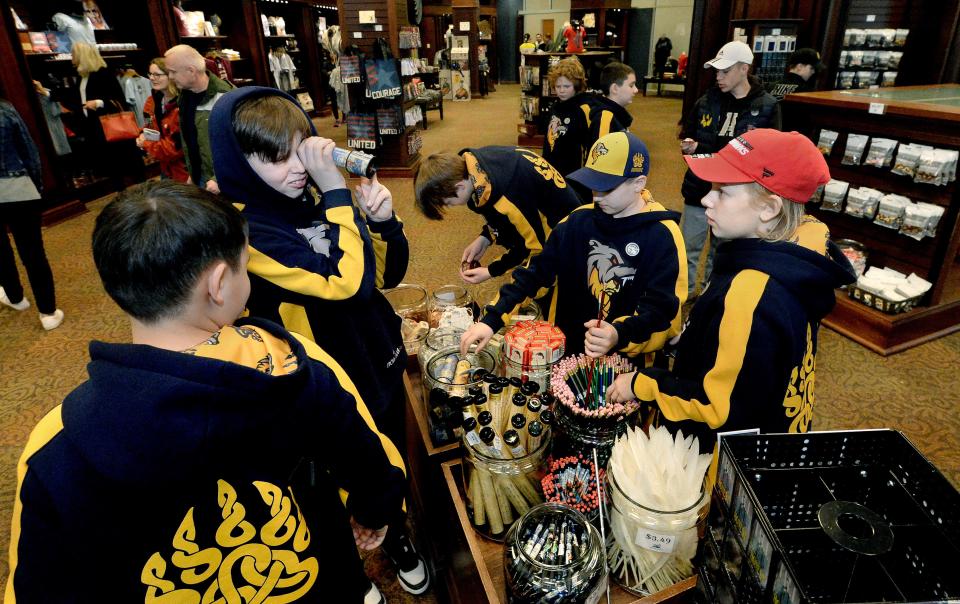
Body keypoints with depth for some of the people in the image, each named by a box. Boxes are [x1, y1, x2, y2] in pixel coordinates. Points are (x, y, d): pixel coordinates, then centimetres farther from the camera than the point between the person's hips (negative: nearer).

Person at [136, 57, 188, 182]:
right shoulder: (153, 101, 4)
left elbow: (176, 147, -25)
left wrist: (146, 145, -12)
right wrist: (143, 136, -6)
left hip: (184, 173, -9)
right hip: (166, 168, 9)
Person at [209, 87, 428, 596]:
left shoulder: (315, 195, -6)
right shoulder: (245, 228, -24)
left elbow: (389, 272, -1)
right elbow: (348, 282, -34)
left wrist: (383, 220, -19)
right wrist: (336, 191, -31)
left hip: (380, 359, 6)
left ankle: (396, 537, 56)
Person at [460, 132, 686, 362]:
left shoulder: (663, 237, -9)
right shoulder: (580, 220, 2)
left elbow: (661, 308, -13)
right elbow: (537, 270, 1)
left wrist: (619, 336, -33)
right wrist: (492, 320, -9)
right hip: (565, 350, 2)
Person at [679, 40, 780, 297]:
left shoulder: (767, 107, -8)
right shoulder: (707, 101, -1)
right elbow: (687, 135, 9)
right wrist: (690, 146, -15)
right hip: (699, 189, 2)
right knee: (689, 248, 12)